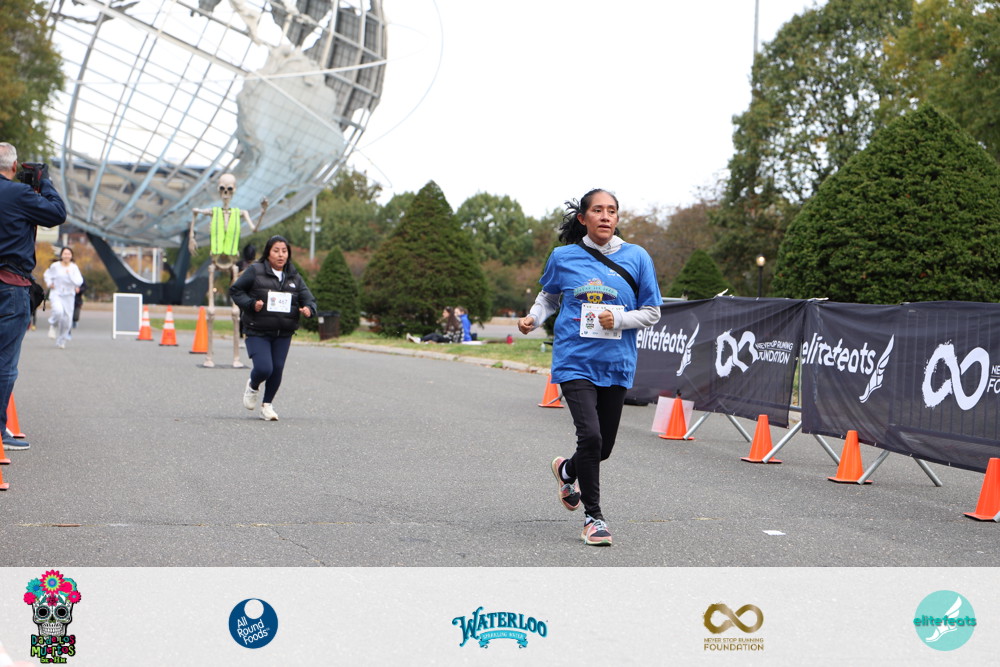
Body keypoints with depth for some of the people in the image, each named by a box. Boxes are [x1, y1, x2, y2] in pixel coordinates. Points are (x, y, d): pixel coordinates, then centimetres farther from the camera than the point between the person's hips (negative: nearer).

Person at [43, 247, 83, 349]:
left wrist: (70, 274, -17)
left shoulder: (74, 267, -1)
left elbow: (79, 282, -11)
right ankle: (53, 325, 5)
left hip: (69, 295, 2)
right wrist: (49, 284, 2)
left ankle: (61, 342, 15)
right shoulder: (55, 266, -2)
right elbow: (47, 275, 17)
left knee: (67, 318, -1)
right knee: (58, 311, -30)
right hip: (56, 294, -2)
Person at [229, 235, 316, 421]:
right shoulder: (255, 271, -4)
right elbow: (235, 290, 0)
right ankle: (252, 386, 21)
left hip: (283, 335, 4)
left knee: (277, 370, 2)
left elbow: (308, 298, 7)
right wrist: (251, 304, -16)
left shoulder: (294, 277, 9)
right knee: (264, 368, -15)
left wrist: (309, 309, -17)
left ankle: (267, 405, 24)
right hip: (257, 332, -4)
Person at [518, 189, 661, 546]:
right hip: (575, 361, -2)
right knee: (590, 435, -18)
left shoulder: (636, 257, 1)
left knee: (604, 446, 11)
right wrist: (533, 318, 0)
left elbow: (652, 312, 5)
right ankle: (593, 517, 0)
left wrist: (619, 320, -13)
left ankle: (566, 470, 46)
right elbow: (548, 295, 19)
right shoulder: (564, 257, 1)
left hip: (616, 365, 3)